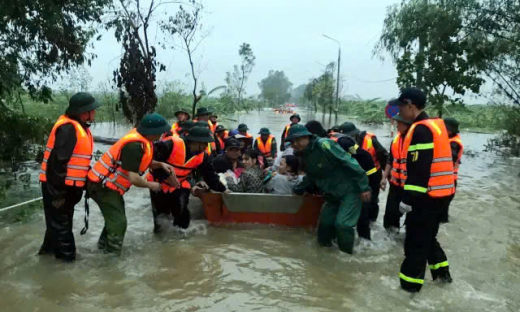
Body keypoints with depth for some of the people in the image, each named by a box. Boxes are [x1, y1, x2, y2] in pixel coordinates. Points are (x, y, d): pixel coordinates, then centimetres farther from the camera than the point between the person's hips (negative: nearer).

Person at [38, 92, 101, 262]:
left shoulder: (79, 126, 9)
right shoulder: (68, 128, -24)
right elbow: (57, 161, -26)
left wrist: (85, 182, 20)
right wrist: (58, 191, -23)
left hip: (67, 185, 10)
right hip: (57, 186, -10)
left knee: (60, 219, 23)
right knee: (60, 221, 5)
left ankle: (50, 247, 39)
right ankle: (67, 254, 18)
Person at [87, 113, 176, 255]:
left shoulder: (142, 139, 0)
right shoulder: (135, 146, -30)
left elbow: (142, 162, 14)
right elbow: (133, 177, -31)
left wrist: (161, 164, -3)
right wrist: (150, 185, -13)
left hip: (106, 184, 10)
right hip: (103, 186, -10)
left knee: (115, 218, 24)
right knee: (118, 221, -6)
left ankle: (104, 246, 41)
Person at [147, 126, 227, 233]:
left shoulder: (202, 156, -11)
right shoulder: (171, 145, -30)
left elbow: (210, 176, -5)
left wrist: (222, 189, -12)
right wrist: (165, 176, -28)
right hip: (158, 183, -3)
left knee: (182, 215, -5)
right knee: (159, 211, 9)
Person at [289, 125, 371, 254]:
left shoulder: (323, 145, -23)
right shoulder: (303, 155, 4)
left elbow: (349, 162, -25)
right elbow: (311, 176, 21)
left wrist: (363, 186, -24)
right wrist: (298, 189, 13)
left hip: (350, 190, -8)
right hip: (333, 194, 8)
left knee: (342, 223, -15)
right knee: (325, 222, 12)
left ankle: (346, 253, 5)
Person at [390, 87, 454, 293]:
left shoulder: (421, 130, -18)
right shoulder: (435, 125, 13)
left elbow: (419, 169, -23)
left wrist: (408, 198, -20)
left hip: (427, 194, -10)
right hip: (440, 192, 10)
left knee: (416, 239, 2)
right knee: (427, 235, 23)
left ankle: (410, 282, 12)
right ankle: (441, 272, 33)